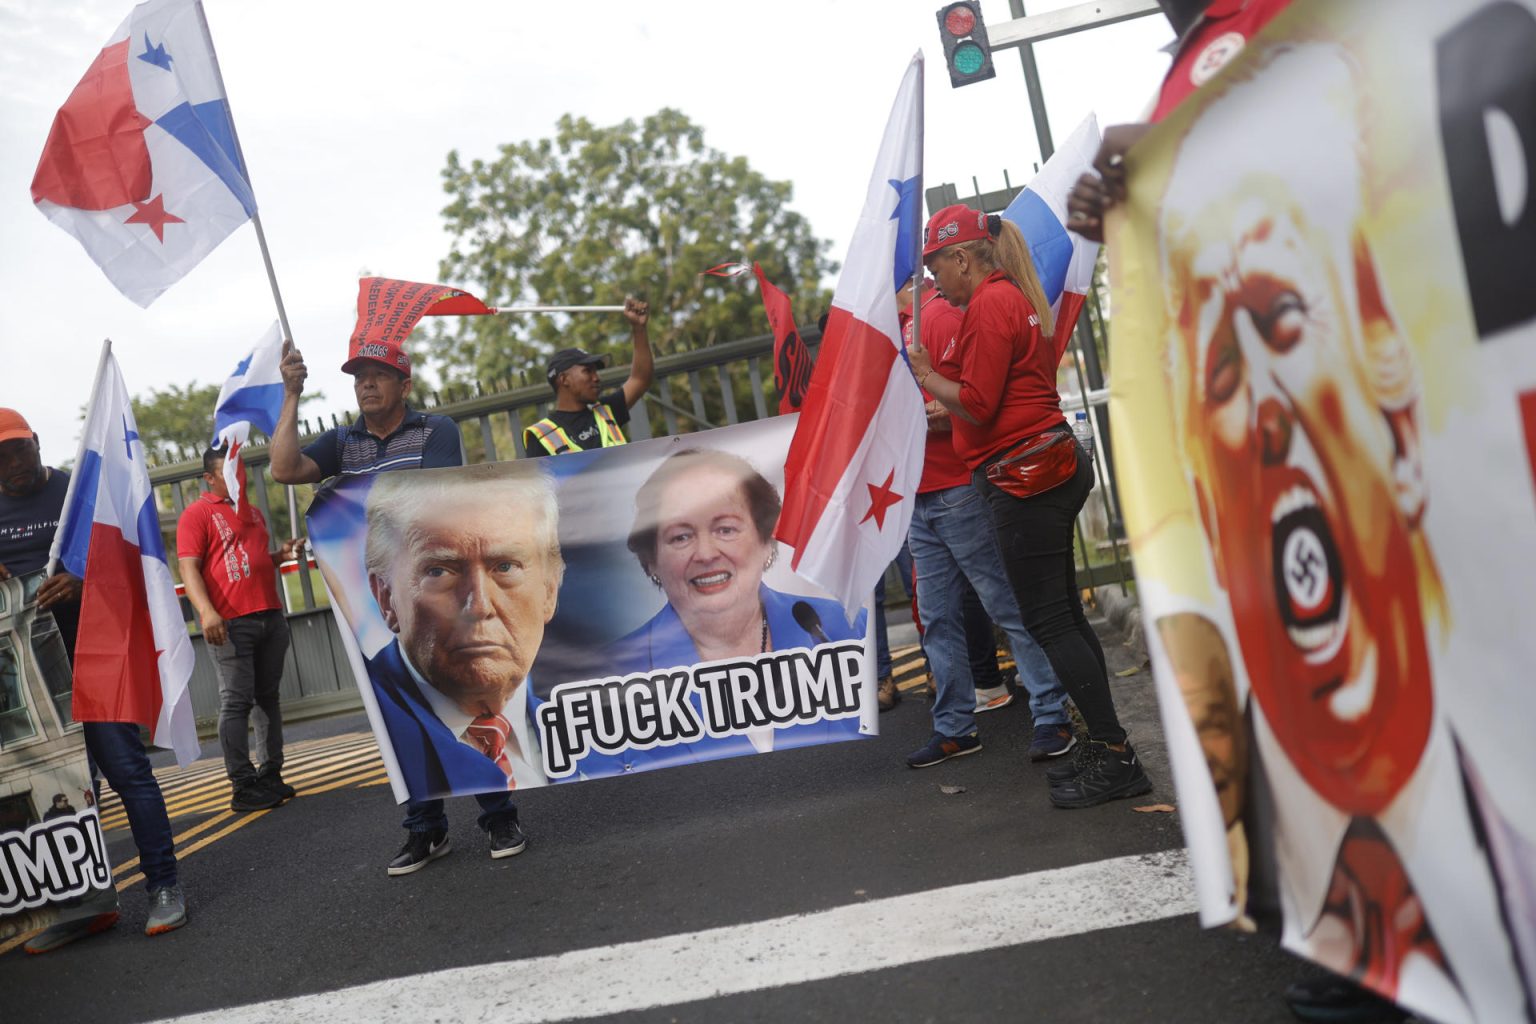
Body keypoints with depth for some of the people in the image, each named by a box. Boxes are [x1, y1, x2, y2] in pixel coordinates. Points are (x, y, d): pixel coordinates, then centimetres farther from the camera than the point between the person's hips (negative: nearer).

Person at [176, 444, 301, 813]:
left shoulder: (252, 511, 22)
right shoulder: (197, 513, -1)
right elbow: (189, 568, -10)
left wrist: (281, 555, 11)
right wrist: (206, 611, -23)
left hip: (271, 616, 7)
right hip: (230, 623, -7)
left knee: (268, 697, 10)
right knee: (236, 702, -6)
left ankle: (270, 775, 18)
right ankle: (243, 787, -2)